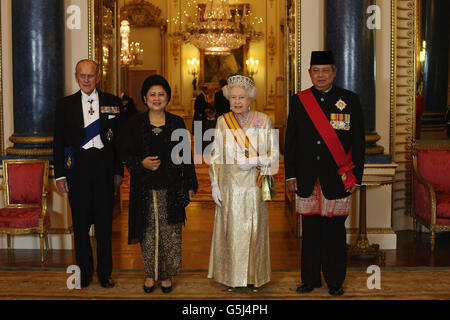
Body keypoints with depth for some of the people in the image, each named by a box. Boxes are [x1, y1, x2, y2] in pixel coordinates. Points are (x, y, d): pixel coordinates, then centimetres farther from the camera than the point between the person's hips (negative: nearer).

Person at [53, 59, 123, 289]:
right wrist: (60, 174, -1)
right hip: (77, 167, 0)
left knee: (105, 221, 6)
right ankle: (85, 272, 18)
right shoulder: (65, 105, 5)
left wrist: (118, 171, 2)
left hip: (104, 166, 0)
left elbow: (119, 139, 5)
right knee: (80, 222, 6)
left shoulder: (113, 103, 4)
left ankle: (105, 272, 18)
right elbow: (58, 142, 4)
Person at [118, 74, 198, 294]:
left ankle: (167, 275, 19)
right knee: (148, 233, 7)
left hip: (171, 189, 0)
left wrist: (190, 185, 4)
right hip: (144, 189, 0)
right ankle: (150, 274, 22)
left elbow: (186, 156, 5)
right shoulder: (135, 124, 2)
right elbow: (124, 154, 5)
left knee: (170, 234, 4)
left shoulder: (177, 123, 4)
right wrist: (141, 163, -14)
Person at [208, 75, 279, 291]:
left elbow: (274, 154, 1)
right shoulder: (222, 122, 3)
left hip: (253, 186, -1)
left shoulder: (263, 121, -1)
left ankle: (254, 277, 19)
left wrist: (253, 161, -15)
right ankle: (231, 277, 17)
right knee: (230, 231, 5)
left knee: (253, 230, 5)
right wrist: (215, 186, 0)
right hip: (230, 186, 1)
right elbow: (215, 157, 5)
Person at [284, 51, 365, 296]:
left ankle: (335, 281, 16)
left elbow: (358, 141, 4)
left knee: (335, 229, 3)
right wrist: (290, 174, 4)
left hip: (337, 178, -1)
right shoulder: (298, 101, 7)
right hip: (307, 179, 2)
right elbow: (291, 141, 9)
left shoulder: (350, 100, 4)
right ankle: (310, 279, 19)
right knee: (310, 229, 7)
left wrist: (356, 176, 0)